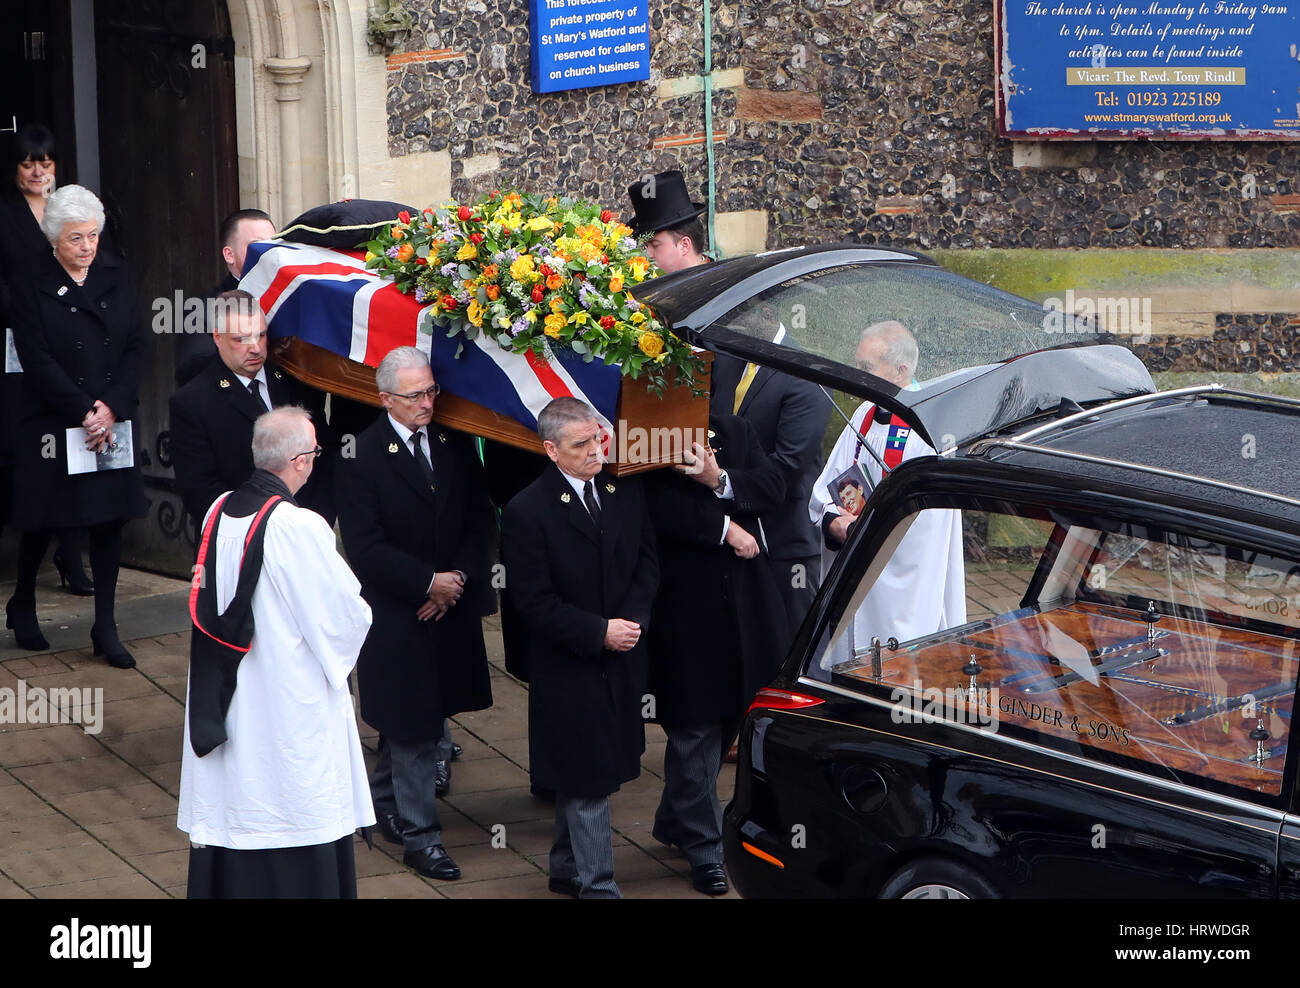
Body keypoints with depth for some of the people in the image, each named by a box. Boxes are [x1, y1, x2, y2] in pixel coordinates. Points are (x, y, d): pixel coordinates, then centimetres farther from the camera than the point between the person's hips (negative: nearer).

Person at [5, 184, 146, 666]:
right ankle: (22, 607, 29)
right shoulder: (32, 286, -5)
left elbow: (136, 346, 3)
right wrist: (84, 410, -15)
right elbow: (37, 360, -10)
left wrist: (111, 407, -9)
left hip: (113, 422, 3)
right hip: (52, 423, -3)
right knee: (42, 520, 6)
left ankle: (105, 627, 9)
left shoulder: (116, 276, 5)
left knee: (110, 518, 2)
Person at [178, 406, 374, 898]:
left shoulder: (219, 513, 0)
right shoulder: (300, 528, -21)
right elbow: (347, 614, -14)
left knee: (229, 815, 16)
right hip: (292, 706, -7)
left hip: (227, 704, 7)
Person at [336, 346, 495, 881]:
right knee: (413, 722, 0)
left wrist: (460, 577, -7)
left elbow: (480, 519, 7)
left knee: (417, 717, 14)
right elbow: (365, 548, -15)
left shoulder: (455, 444, 2)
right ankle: (419, 832, 11)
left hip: (452, 607, 5)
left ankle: (383, 800, 35)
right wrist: (428, 582, -16)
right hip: (394, 612, -5)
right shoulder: (363, 457, -14)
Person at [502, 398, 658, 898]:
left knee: (582, 778, 16)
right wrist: (599, 632, -17)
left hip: (621, 661, 5)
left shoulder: (627, 492, 3)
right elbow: (533, 602, -14)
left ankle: (567, 870, 31)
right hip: (568, 669, -5)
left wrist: (632, 618, -8)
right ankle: (596, 884, 8)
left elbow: (646, 561, 9)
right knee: (587, 779, -1)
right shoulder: (527, 511, -14)